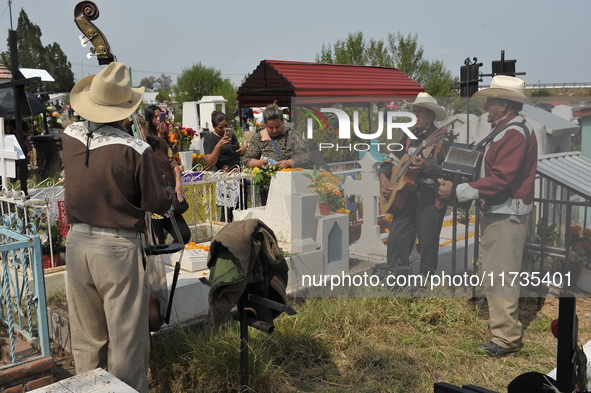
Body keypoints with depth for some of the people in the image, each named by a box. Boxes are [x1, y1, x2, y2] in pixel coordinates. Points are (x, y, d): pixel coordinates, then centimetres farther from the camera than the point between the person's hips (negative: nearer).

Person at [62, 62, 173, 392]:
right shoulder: (137, 151, -18)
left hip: (77, 243, 6)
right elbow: (159, 203, -10)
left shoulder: (69, 136, -1)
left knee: (86, 337, 20)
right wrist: (172, 184, 8)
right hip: (118, 248, -6)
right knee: (127, 340, 6)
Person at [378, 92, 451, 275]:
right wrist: (383, 176, -1)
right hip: (406, 196, 6)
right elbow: (391, 160, 17)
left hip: (431, 198, -5)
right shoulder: (409, 137, 14)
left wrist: (429, 168, -30)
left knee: (427, 245, 0)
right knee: (396, 242, 1)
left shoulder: (442, 141, -5)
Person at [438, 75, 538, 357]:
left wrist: (457, 191, -23)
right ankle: (505, 324, 32)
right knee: (495, 273, 18)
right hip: (497, 211, 11)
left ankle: (506, 339, 1)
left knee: (500, 275, -7)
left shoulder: (515, 133, -18)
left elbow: (499, 180, -24)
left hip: (507, 215, -11)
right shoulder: (504, 130, 16)